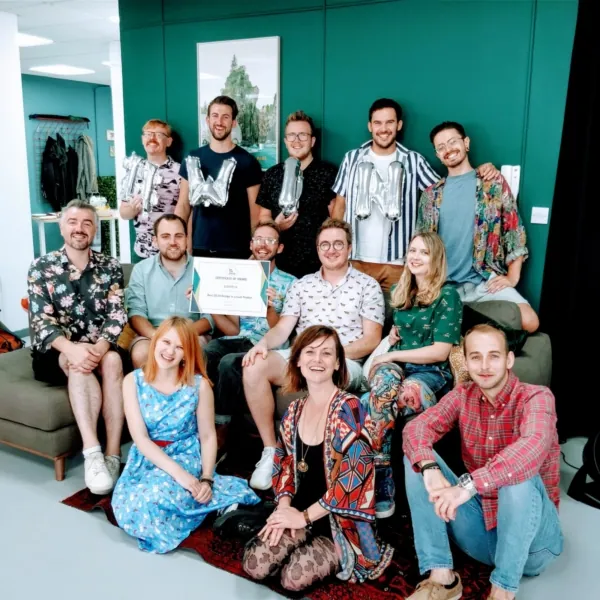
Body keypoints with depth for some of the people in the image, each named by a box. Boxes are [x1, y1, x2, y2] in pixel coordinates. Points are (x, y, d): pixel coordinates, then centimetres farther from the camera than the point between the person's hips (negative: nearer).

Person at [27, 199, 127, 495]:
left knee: (113, 360, -32)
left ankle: (112, 456, -32)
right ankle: (93, 454, -40)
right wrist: (72, 348, -30)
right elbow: (41, 321, -10)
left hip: (99, 348, 2)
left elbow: (117, 315, -6)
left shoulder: (110, 267, 5)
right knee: (78, 364, -34)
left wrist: (101, 346, -28)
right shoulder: (41, 268, 1)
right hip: (54, 352, -1)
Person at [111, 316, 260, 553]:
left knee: (159, 494, -33)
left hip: (186, 457, -3)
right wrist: (177, 472, -25)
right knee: (131, 505, -25)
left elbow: (208, 436, -2)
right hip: (146, 459, 3)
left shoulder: (199, 384, -9)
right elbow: (140, 437, -13)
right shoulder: (133, 381, -7)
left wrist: (206, 479, -17)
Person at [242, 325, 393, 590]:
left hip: (341, 518, -5)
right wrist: (284, 506, -5)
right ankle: (314, 545, 14)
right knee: (255, 566, -10)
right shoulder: (295, 410, 3)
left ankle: (338, 555, 10)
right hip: (300, 510, 5)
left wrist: (305, 516, -15)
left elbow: (354, 476, -21)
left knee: (294, 577, -18)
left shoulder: (348, 409, -17)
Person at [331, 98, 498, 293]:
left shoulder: (413, 161, 3)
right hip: (356, 260, 1)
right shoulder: (352, 159, 6)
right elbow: (340, 204, 8)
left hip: (397, 263, 0)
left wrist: (477, 172, -12)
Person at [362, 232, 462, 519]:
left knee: (375, 402, -38)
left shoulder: (448, 295, -4)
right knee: (384, 383, -38)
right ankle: (380, 485, -37)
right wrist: (393, 334, 12)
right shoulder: (399, 290, 15)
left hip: (432, 372, -4)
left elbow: (440, 352, -12)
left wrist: (392, 355, -11)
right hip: (396, 365, 4)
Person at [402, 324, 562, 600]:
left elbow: (533, 447, -37)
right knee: (416, 458, -10)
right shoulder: (463, 395, 0)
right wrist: (430, 469, -36)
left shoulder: (536, 397, -15)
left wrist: (468, 485, -47)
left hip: (530, 536, -4)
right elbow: (415, 427, -14)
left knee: (519, 474, -34)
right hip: (481, 526, 5)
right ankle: (441, 576, -14)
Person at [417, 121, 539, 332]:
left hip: (486, 279, -2)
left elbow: (514, 229, 4)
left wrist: (512, 276, -2)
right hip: (443, 282, 2)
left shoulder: (494, 183, 5)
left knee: (529, 322, -21)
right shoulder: (431, 194, 11)